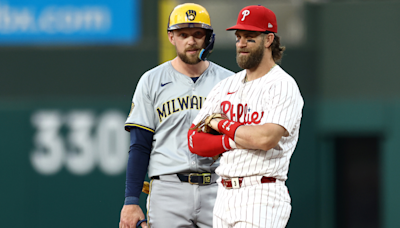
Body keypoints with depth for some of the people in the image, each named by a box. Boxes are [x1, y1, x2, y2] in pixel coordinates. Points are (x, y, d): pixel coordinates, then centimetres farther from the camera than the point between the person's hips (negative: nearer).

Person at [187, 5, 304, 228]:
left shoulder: (283, 86, -6)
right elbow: (195, 141, 9)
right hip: (224, 195, 7)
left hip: (261, 198, -7)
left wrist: (221, 124, -6)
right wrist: (235, 141, -8)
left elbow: (266, 138, -22)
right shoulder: (226, 86, 15)